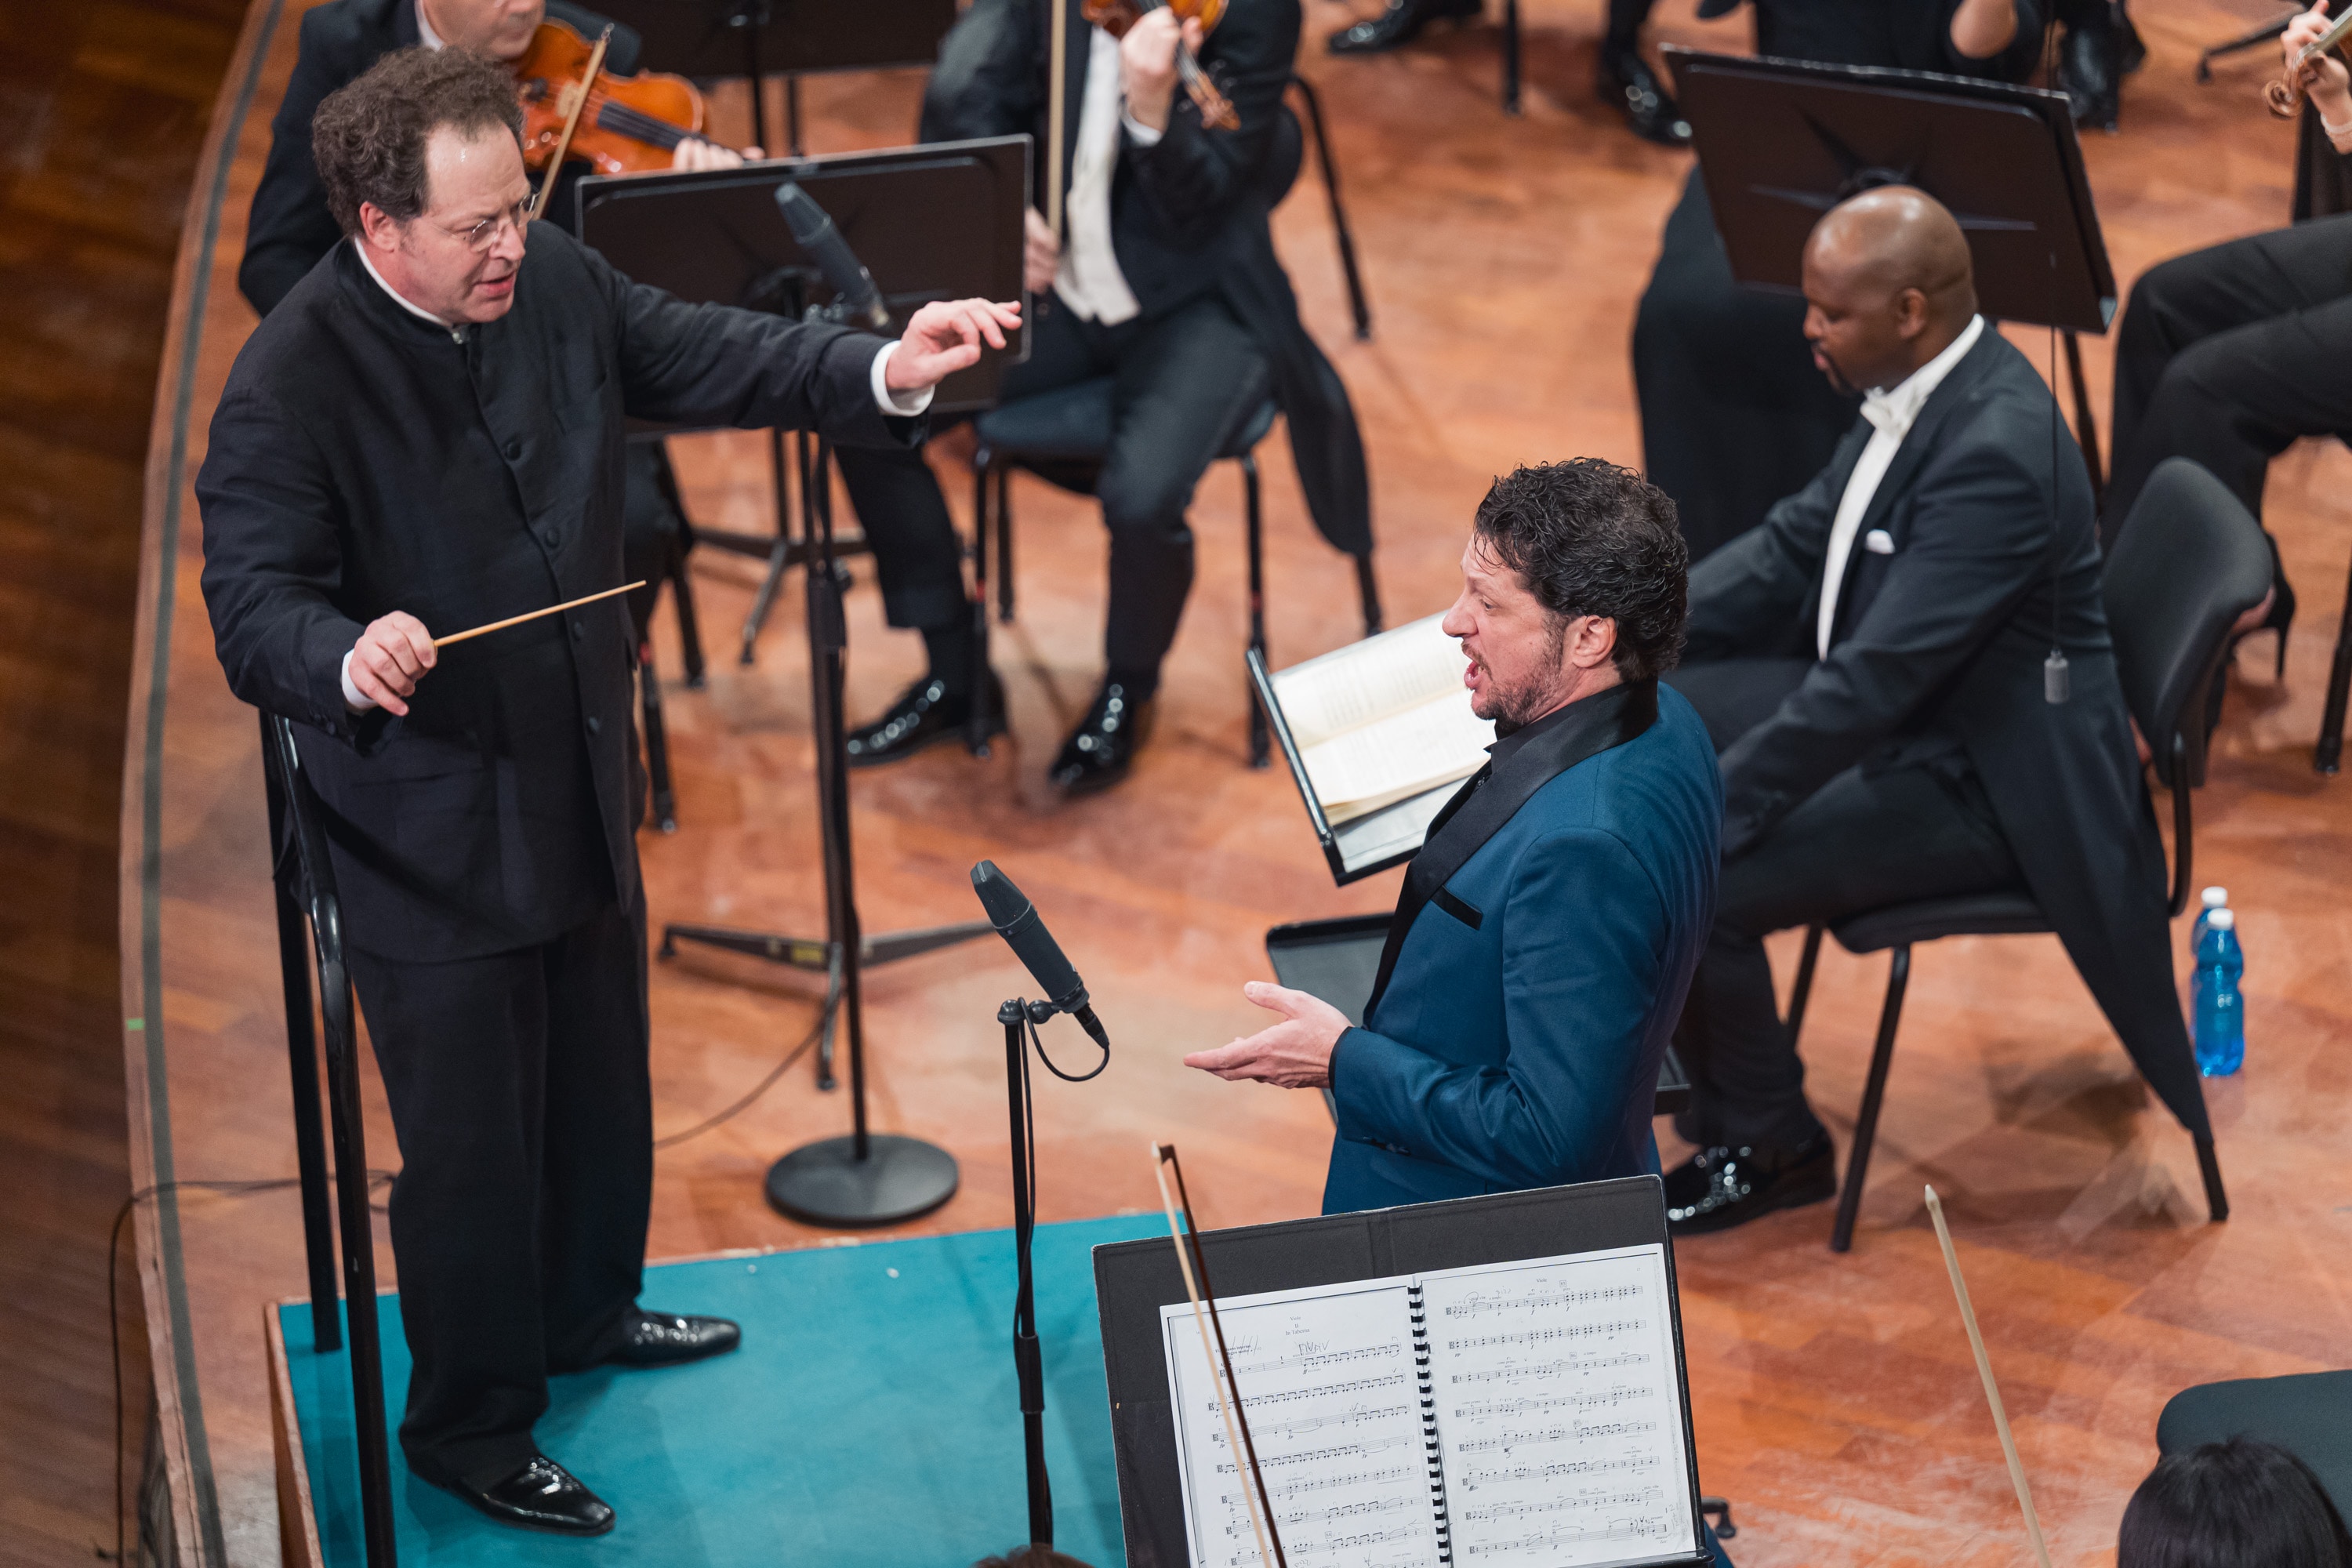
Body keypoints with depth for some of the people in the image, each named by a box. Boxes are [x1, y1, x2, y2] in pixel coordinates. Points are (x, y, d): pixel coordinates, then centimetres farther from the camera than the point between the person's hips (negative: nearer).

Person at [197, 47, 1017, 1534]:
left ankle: (587, 1313, 52)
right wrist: (350, 660, -50)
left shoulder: (554, 283, -5)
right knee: (471, 1151, 6)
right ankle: (470, 1426, 28)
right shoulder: (290, 385, -24)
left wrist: (883, 370, -18)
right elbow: (253, 604, -27)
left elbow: (709, 355, -1)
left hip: (582, 794, 7)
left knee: (601, 1088, 26)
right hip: (432, 838, -7)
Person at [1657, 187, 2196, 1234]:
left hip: (1985, 780, -10)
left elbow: (1875, 681, -33)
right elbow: (1800, 544, 10)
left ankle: (1765, 1148, 4)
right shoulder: (1917, 383, -2)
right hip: (1887, 703, 10)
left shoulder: (1997, 452, -32)